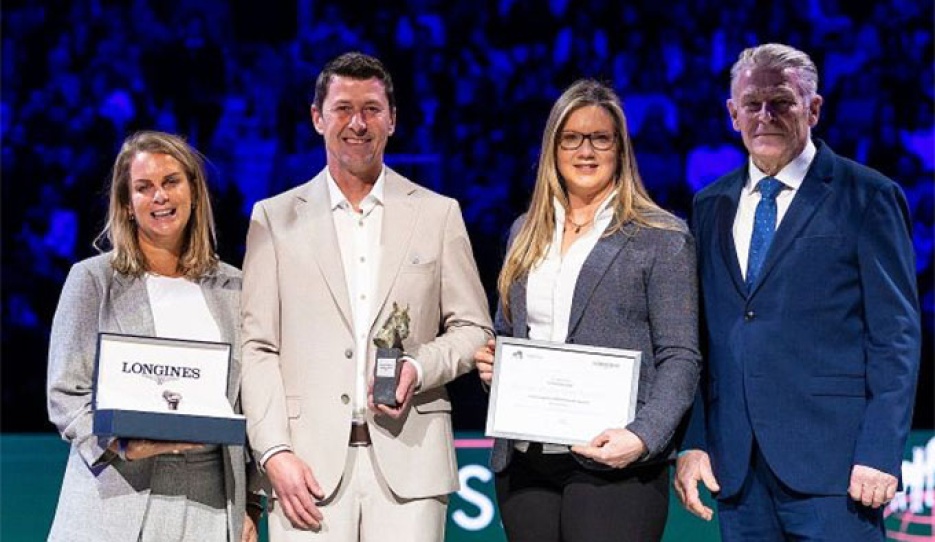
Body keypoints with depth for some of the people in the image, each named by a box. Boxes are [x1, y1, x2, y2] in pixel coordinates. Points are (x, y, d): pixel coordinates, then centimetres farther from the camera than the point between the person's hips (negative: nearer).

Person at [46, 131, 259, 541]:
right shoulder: (93, 279, 5)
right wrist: (123, 444, -16)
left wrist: (251, 506, 7)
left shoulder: (231, 287, 13)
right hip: (118, 499, -2)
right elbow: (66, 395, 0)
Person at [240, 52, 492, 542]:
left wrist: (419, 368, -7)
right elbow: (257, 348, 5)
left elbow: (473, 329, 13)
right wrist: (275, 454, -6)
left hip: (408, 462, 0)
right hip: (310, 464, 0)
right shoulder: (275, 218, 10)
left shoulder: (438, 214, 11)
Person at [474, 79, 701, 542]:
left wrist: (643, 435, -20)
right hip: (525, 463, 5)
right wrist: (489, 361, 3)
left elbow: (679, 358, -5)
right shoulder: (526, 234, 16)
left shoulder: (661, 238, 0)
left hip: (614, 465, -5)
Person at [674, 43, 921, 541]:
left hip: (831, 463, -4)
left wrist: (880, 455, -12)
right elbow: (700, 338, 14)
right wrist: (693, 443, 4)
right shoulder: (711, 207, 15)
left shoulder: (866, 197, 0)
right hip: (736, 468, 5)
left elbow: (896, 334, -4)